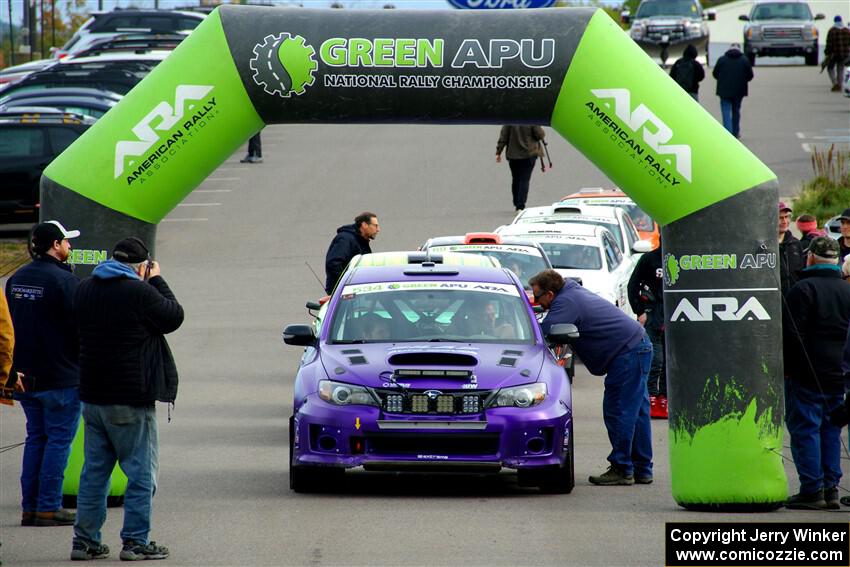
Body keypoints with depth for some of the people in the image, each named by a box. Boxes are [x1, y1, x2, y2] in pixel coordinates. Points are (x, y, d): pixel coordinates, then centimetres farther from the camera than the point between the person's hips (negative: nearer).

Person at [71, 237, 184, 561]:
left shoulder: (85, 290, 6)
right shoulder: (139, 292, -15)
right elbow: (174, 317, -4)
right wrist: (157, 282, 8)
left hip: (92, 397, 7)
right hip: (131, 400, -7)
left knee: (95, 470, 12)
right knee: (141, 472, 2)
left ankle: (85, 540, 12)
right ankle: (135, 542, 0)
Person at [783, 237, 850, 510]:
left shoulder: (803, 289, -10)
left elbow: (791, 334, -14)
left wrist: (786, 366, -4)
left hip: (806, 375, -6)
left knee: (805, 430, -3)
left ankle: (812, 490, -7)